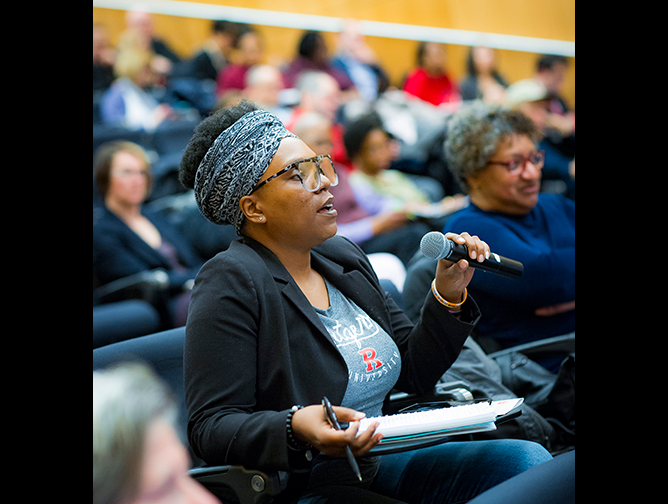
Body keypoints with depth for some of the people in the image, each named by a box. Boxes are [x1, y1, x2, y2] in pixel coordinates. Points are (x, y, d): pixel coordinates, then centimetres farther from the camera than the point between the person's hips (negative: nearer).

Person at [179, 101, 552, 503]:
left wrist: (448, 297, 2)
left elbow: (414, 372, 17)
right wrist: (295, 427, -36)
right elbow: (210, 427, -19)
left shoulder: (345, 258, 12)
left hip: (381, 467, 8)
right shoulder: (232, 282, -12)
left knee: (526, 458, -8)